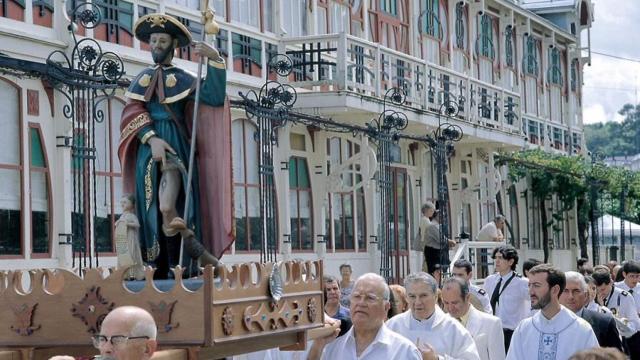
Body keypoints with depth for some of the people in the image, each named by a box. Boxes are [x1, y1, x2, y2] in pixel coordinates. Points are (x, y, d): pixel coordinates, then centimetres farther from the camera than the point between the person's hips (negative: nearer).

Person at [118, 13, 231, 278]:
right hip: (147, 147, 3)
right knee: (153, 210, -8)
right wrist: (151, 138, -14)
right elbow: (132, 113, 4)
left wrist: (215, 59, -13)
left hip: (174, 144, -3)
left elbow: (214, 98, -3)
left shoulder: (183, 79, 14)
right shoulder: (141, 79, 20)